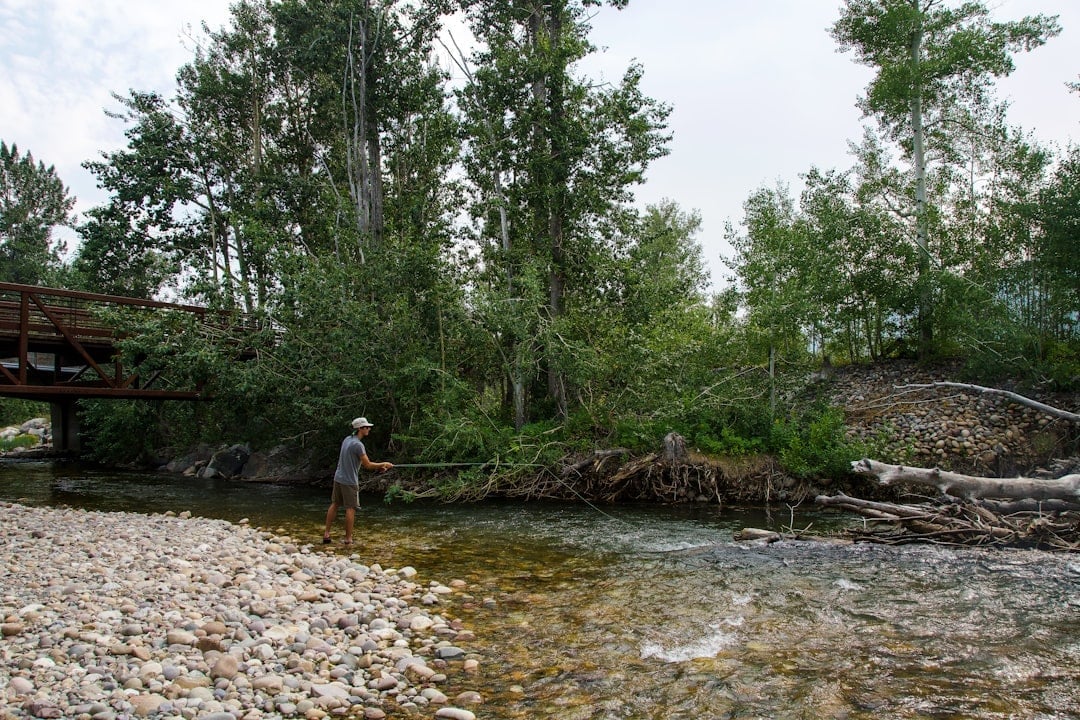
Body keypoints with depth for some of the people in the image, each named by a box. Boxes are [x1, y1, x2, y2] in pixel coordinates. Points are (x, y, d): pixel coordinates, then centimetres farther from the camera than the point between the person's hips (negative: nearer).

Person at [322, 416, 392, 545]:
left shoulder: (347, 439, 7)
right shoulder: (358, 445, -20)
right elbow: (367, 465, -18)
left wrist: (378, 467, 12)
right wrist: (383, 464, -3)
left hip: (338, 478, 8)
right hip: (350, 481, -8)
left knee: (334, 504, 15)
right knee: (350, 508, 0)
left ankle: (326, 534, 18)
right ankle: (348, 538, 5)